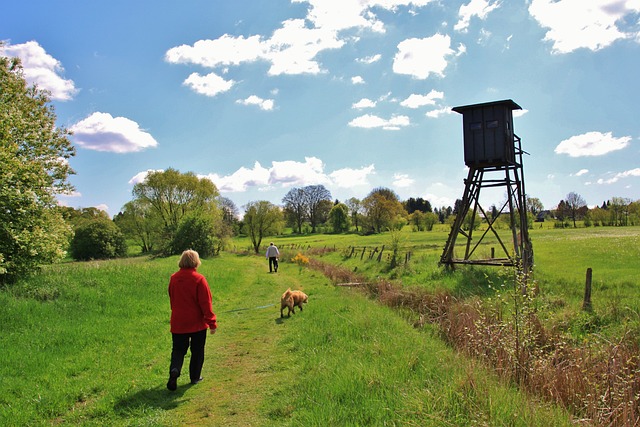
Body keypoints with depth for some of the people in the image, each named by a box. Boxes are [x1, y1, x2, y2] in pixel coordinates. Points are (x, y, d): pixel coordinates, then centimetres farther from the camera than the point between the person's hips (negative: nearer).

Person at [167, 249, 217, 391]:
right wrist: (212, 322, -8)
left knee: (178, 349, 12)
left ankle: (174, 370, -13)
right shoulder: (199, 279, -16)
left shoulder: (174, 278, -1)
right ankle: (195, 377, 21)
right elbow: (206, 303, -15)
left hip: (178, 322, 3)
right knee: (197, 351, 14)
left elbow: (172, 299, 12)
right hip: (197, 323, -3)